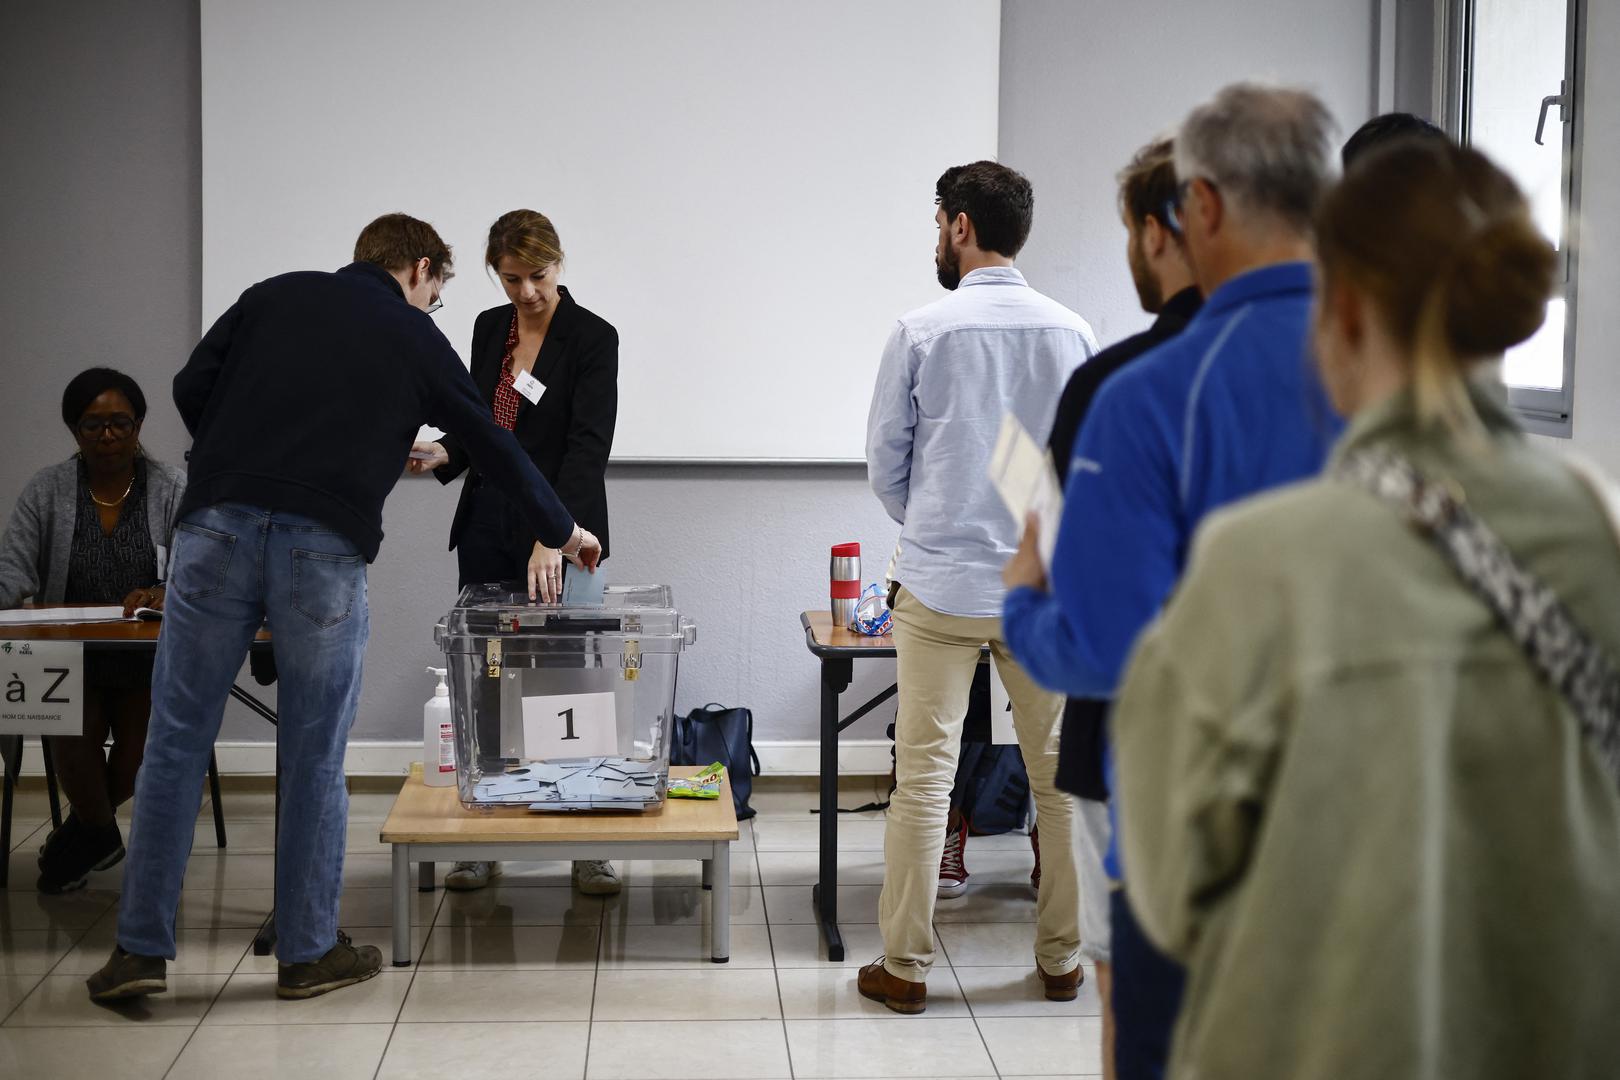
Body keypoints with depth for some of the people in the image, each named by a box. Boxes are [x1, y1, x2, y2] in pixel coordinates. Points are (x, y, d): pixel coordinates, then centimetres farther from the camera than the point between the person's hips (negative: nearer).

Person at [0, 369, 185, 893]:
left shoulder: (173, 490, 0)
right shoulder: (47, 490, 4)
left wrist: (165, 595, -33)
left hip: (150, 657, -1)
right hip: (70, 656, 1)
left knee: (144, 744, -23)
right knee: (74, 733, -27)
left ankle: (86, 825, 13)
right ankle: (99, 831, 8)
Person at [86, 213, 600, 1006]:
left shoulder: (275, 296, 19)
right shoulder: (416, 340, 14)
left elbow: (191, 386, 11)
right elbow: (494, 449, 21)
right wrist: (561, 532, 36)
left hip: (216, 529, 2)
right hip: (325, 550, -2)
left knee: (177, 741, 8)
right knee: (314, 757, 9)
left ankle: (141, 948, 9)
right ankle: (308, 953, 17)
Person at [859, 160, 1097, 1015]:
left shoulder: (921, 333, -6)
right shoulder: (1072, 334, 1)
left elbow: (884, 464, 1)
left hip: (940, 589, -2)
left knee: (925, 777, 3)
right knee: (1060, 776, 11)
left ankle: (906, 968, 8)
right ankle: (1061, 959, 20)